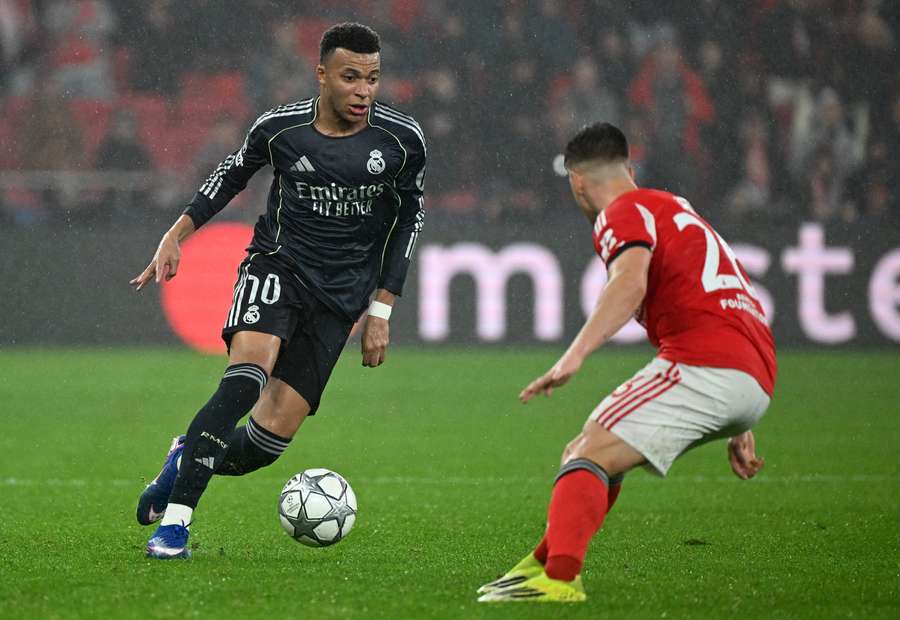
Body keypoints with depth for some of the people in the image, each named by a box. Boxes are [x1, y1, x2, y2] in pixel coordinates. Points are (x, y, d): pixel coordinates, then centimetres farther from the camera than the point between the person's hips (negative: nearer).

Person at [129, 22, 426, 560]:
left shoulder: (402, 140, -5)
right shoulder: (279, 128, -6)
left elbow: (410, 215, 9)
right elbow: (234, 171, 14)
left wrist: (382, 310, 6)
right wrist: (178, 233, 5)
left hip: (339, 295, 2)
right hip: (277, 267, -2)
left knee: (272, 436, -9)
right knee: (247, 376, -32)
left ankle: (189, 459, 24)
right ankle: (174, 521, -28)